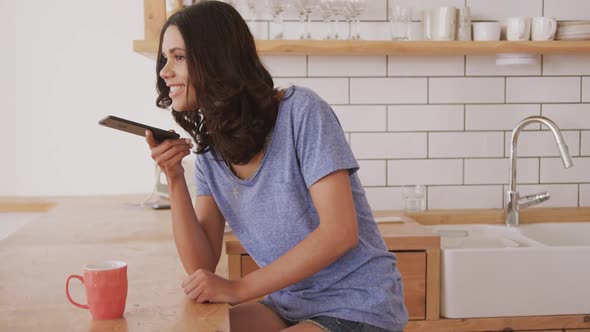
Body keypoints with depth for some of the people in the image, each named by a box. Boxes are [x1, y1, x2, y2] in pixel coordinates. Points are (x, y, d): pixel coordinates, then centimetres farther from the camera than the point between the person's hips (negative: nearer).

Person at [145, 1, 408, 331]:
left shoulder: (300, 110, -15)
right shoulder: (210, 152, 4)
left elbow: (340, 231, -21)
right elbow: (202, 266, -1)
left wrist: (239, 288, -20)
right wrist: (175, 179, -13)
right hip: (290, 305, 6)